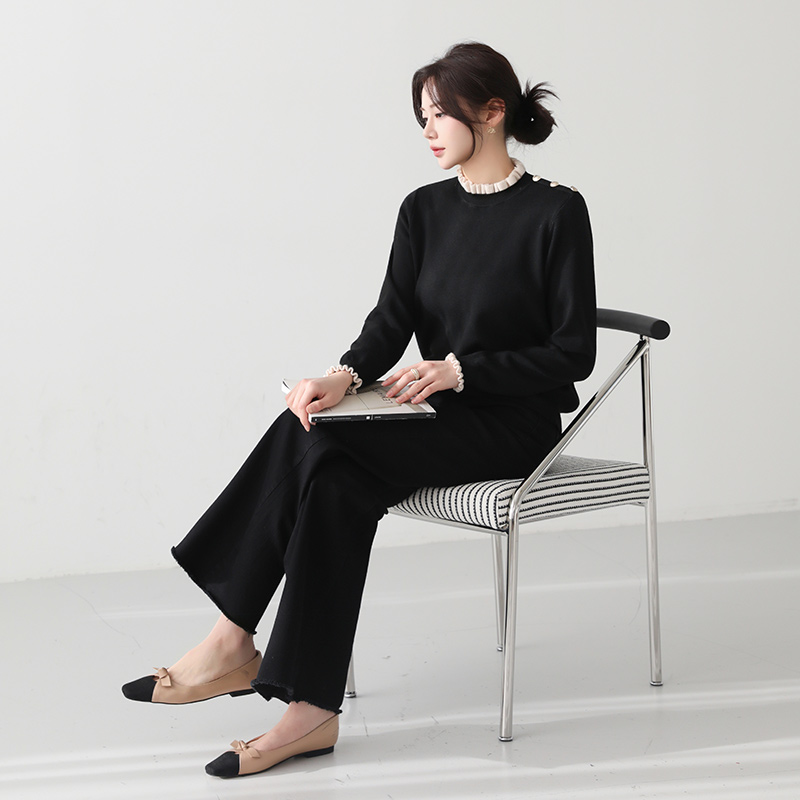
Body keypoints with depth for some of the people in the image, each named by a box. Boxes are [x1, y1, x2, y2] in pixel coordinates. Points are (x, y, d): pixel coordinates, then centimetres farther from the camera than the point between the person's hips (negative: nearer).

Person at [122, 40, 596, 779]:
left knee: (316, 443, -27)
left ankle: (236, 642, -21)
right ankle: (310, 710, -27)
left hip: (515, 424, -6)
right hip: (436, 417, 6)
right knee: (337, 480, -27)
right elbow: (392, 320, 1)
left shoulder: (556, 212, -6)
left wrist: (459, 370, -20)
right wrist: (346, 377, -20)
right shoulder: (424, 210, 12)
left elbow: (574, 352, -10)